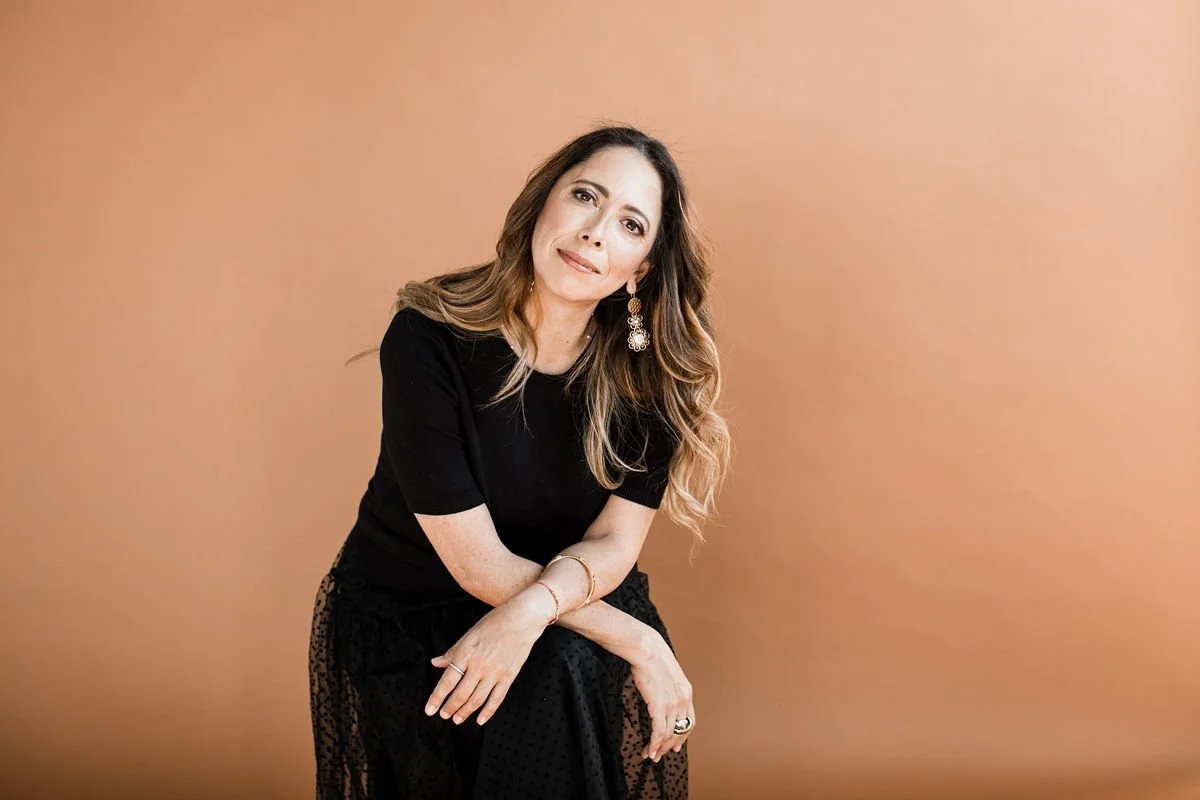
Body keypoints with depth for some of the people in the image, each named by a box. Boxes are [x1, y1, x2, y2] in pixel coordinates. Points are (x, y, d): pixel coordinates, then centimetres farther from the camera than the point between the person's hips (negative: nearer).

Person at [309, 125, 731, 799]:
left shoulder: (646, 371, -11)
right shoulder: (429, 339, -22)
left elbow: (614, 542, -13)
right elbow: (480, 564, -22)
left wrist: (533, 608, -34)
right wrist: (639, 643, -23)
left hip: (576, 602, 3)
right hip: (406, 619, -3)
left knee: (568, 668, -28)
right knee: (556, 677, -29)